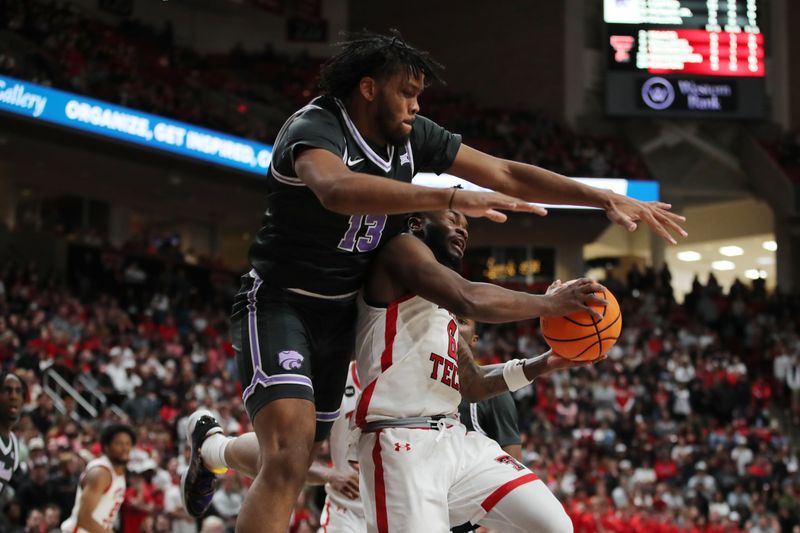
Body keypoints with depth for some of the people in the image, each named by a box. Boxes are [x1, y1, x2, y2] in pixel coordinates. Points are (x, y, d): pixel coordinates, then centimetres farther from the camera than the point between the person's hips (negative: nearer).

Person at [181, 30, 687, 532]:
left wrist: (607, 198, -7)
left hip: (339, 313, 8)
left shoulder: (411, 136, -1)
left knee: (302, 453, 20)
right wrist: (452, 198, -56)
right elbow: (336, 189, -47)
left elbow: (506, 174, 2)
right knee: (288, 462, -25)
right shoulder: (314, 128, -23)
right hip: (279, 302, -8)